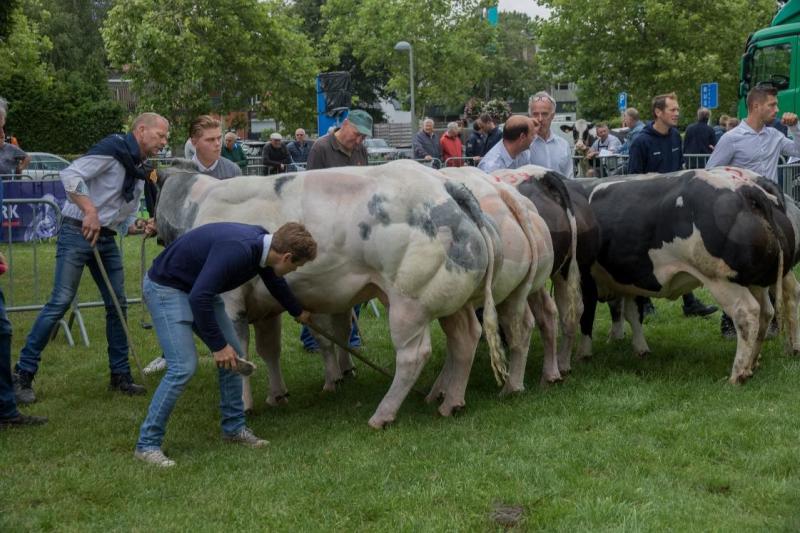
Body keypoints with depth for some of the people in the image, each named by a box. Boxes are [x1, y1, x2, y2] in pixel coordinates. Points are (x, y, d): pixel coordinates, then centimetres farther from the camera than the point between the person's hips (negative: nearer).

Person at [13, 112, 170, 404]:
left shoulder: (140, 171, 15)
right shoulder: (113, 148, -11)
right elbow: (71, 175, -21)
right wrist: (90, 211, -27)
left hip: (107, 239, 9)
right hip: (78, 232, -8)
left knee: (117, 305, 7)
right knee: (60, 302, -11)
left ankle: (120, 375, 17)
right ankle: (23, 374, -2)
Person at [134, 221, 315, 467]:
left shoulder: (262, 243, -4)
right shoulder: (237, 251, -33)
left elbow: (275, 281, 19)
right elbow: (199, 298, -34)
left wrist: (298, 312, 35)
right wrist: (218, 345, -25)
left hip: (200, 289, 9)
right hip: (166, 287, -9)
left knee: (233, 354, 7)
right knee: (183, 366, -17)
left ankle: (234, 427, 20)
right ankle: (147, 444, -9)